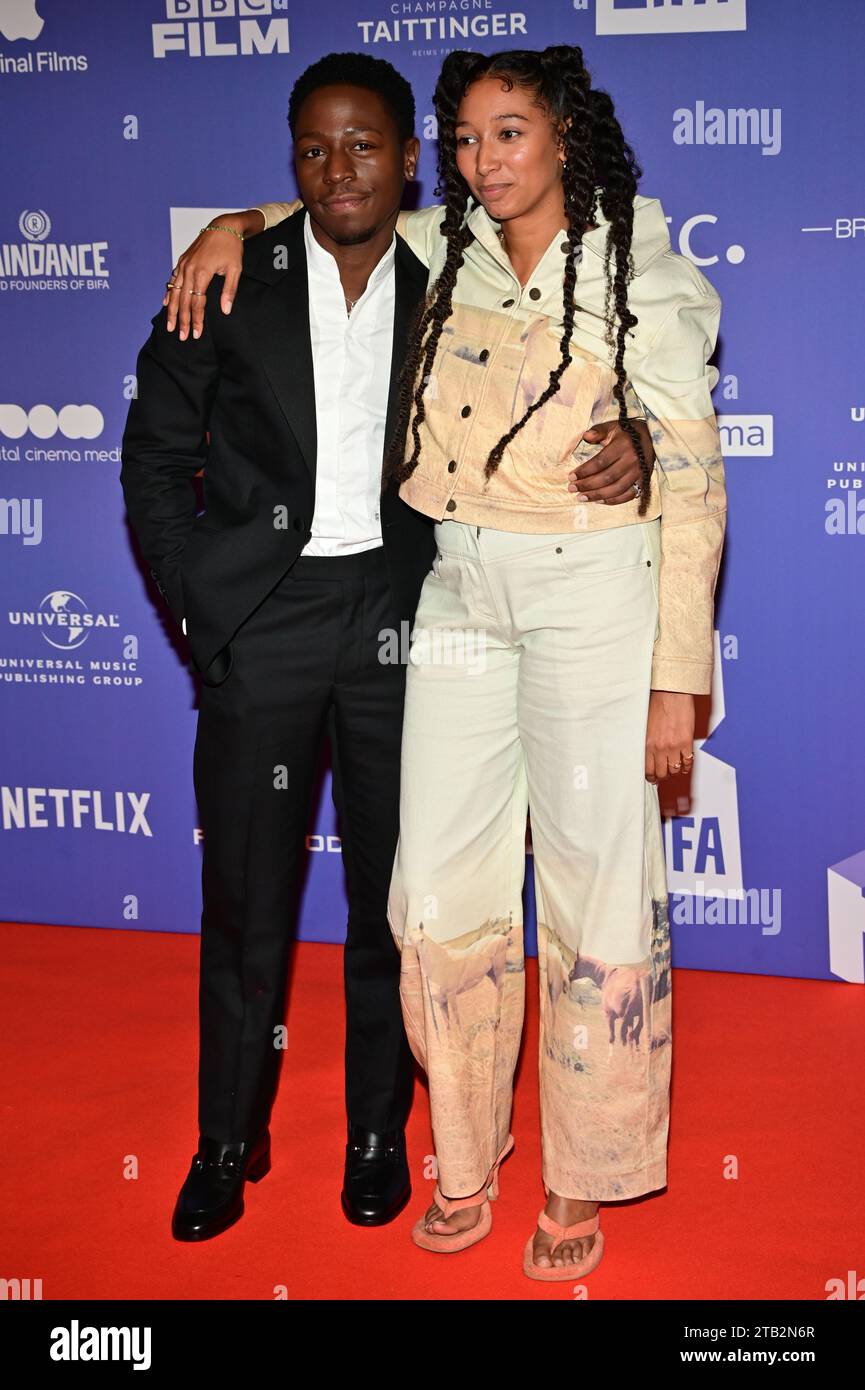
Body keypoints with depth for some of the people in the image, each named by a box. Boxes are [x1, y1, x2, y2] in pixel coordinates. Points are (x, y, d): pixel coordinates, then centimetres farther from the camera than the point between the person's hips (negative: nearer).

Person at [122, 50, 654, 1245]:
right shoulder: (230, 284, 1)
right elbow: (156, 457, 4)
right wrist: (202, 607, -4)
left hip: (395, 619, 1)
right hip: (262, 621, -1)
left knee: (391, 893, 9)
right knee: (244, 897, 5)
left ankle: (379, 1132, 27)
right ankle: (229, 1142, 23)